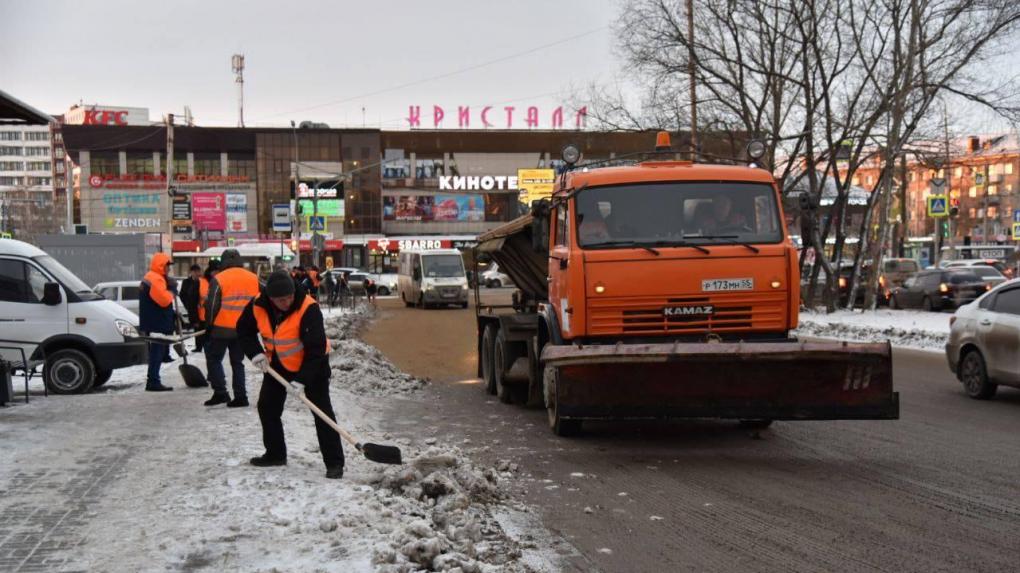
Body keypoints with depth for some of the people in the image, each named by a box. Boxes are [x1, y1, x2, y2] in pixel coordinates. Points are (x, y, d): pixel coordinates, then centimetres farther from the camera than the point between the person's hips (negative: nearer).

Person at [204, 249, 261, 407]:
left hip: (222, 328, -4)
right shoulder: (253, 279, 4)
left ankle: (220, 392, 1)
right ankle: (240, 396, 9)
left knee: (214, 358, 11)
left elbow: (211, 305, -10)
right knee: (237, 362, 14)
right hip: (244, 329, 4)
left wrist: (209, 324, 3)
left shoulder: (218, 279, -9)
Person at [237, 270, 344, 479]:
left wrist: (304, 378, -34)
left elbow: (316, 347, -31)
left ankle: (334, 462, -10)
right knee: (267, 406, 10)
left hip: (312, 363, -5)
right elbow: (244, 330, 1)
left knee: (322, 410, -12)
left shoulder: (308, 308, -32)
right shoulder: (258, 306, -17)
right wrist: (256, 353, -13)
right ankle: (275, 454, 27)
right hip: (279, 362, 6)